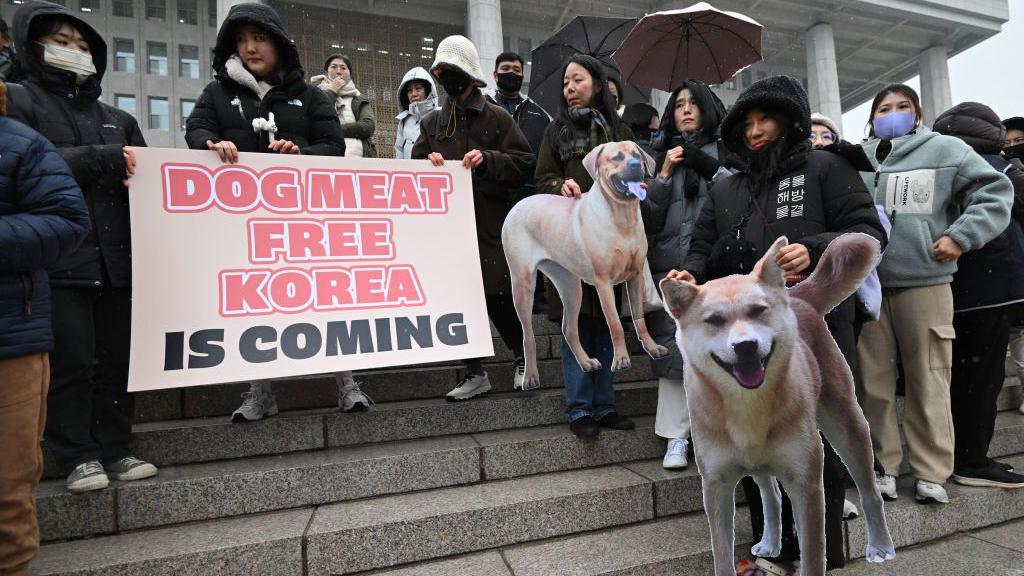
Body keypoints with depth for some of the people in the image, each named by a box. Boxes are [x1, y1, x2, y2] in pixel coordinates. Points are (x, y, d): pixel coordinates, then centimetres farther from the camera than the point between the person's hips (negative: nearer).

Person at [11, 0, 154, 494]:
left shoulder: (117, 119, 21)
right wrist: (107, 159, -11)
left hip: (118, 257, 4)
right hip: (60, 260, -4)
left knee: (118, 357, 5)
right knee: (72, 360, -3)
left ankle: (114, 449, 16)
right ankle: (77, 457, 11)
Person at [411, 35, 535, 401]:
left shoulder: (496, 117, 5)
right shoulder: (432, 122, 17)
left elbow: (524, 164, -1)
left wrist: (487, 159, -15)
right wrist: (429, 163, -4)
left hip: (491, 223, -4)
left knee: (497, 296, -4)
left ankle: (523, 357, 22)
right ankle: (474, 373, 16)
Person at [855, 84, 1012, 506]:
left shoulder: (944, 149, 4)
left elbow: (995, 190, 1)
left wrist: (961, 236, -8)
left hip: (924, 282, -2)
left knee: (928, 381, 4)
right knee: (873, 380, 7)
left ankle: (931, 471, 18)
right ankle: (882, 465, 20)